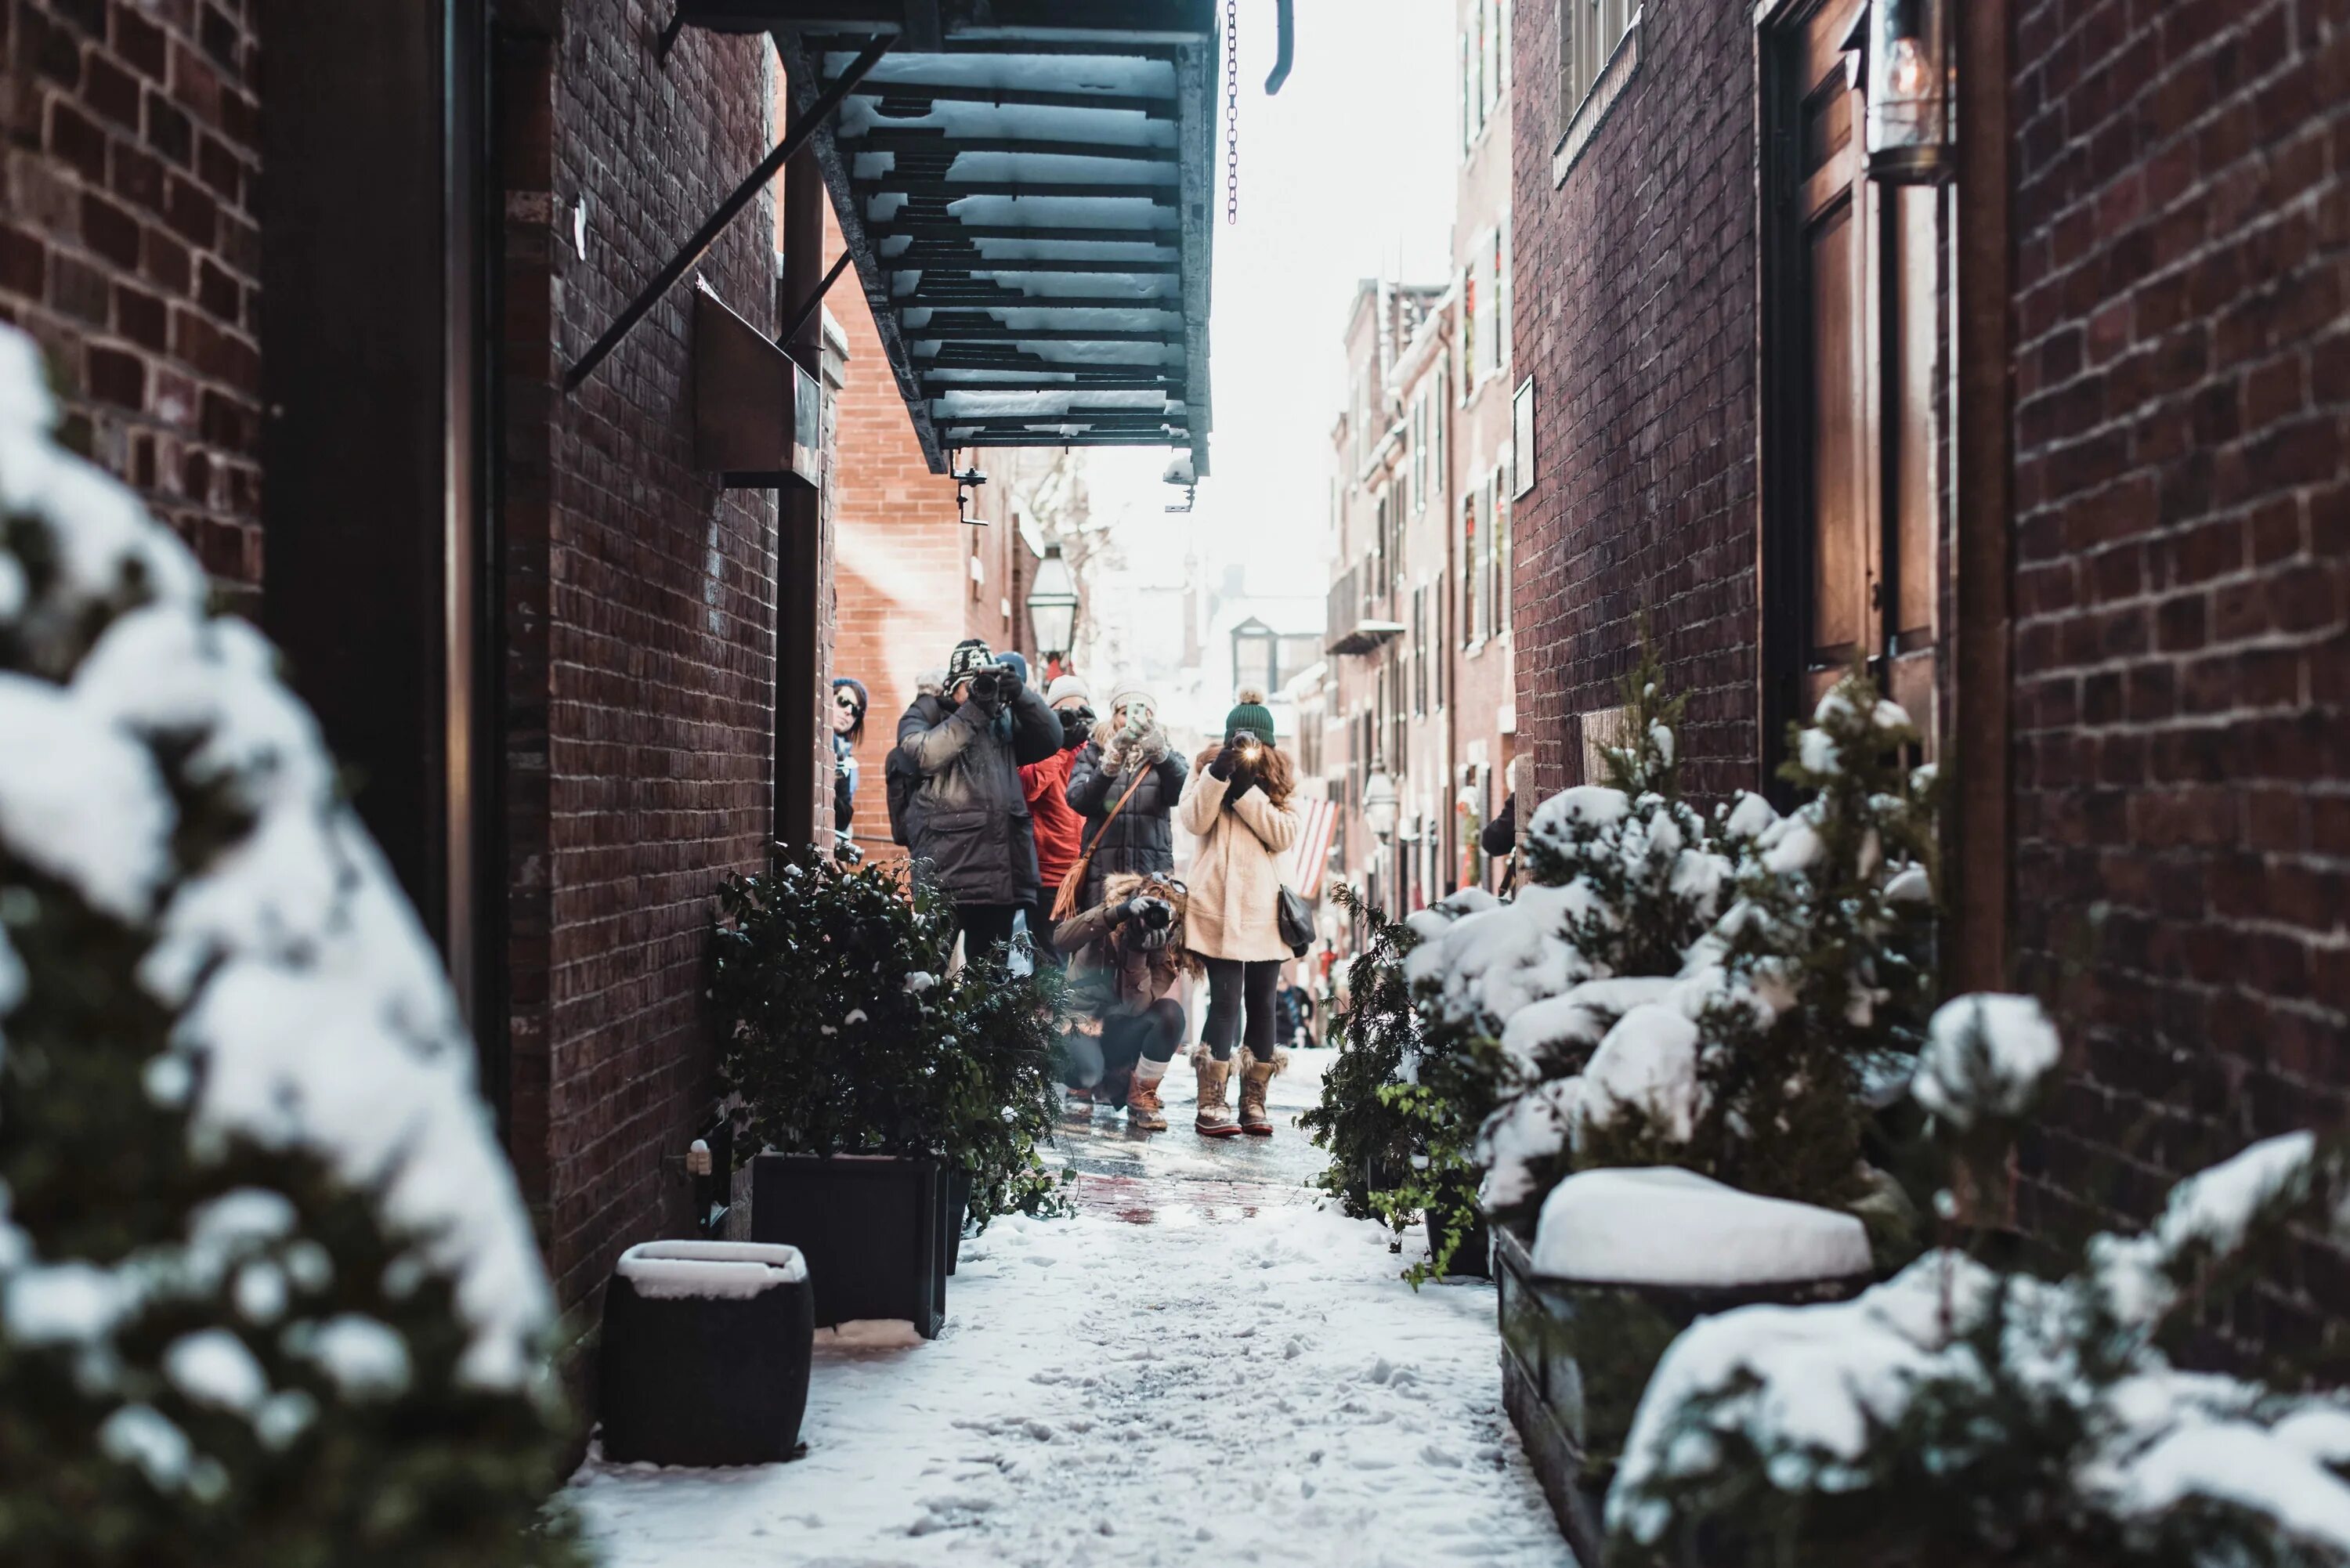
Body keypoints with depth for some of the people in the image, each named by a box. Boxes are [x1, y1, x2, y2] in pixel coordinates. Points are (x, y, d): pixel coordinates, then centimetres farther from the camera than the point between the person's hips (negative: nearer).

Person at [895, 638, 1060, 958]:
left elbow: (1051, 740, 9)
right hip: (947, 869, -5)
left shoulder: (1004, 720, 20)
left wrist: (1021, 697, -5)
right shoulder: (925, 715, 6)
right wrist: (974, 710, -15)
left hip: (1002, 867, 5)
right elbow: (925, 755, -14)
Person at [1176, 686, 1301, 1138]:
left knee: (1261, 1004, 5)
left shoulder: (1281, 779, 10)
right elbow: (1194, 820, -8)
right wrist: (1218, 776, -18)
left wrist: (1246, 791, -13)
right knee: (1226, 1001, -9)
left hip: (1264, 908, 2)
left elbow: (1285, 835, -5)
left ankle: (1254, 1103, 12)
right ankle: (1211, 1105, -8)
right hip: (1218, 906, -2)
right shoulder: (1207, 768, 8)